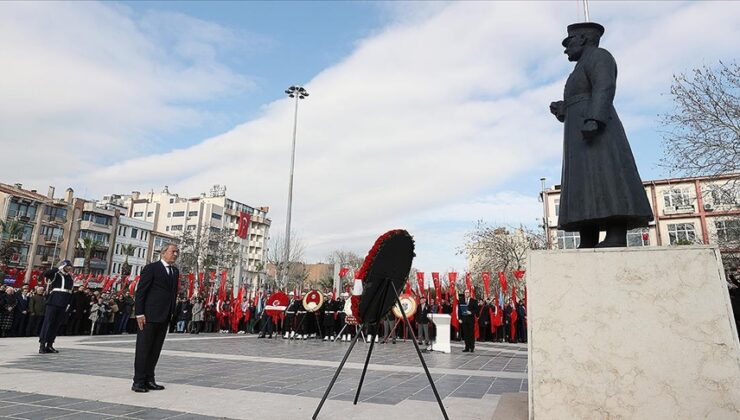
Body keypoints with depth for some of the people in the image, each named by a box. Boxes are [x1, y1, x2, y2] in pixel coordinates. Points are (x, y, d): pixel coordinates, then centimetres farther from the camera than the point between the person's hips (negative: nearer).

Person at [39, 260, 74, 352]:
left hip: (63, 304, 5)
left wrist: (68, 303, 12)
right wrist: (59, 268, -17)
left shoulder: (70, 278, 14)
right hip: (53, 302, -5)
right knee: (48, 321, -5)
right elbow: (45, 274, -21)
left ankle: (49, 345, 13)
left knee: (56, 324, 8)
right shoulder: (56, 274, 0)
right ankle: (42, 344, -1)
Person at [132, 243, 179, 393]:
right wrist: (139, 313, -14)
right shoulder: (151, 268, -6)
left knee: (155, 350, 11)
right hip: (149, 316, -7)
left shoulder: (175, 271, 14)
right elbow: (140, 291, -9)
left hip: (165, 317, 7)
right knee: (143, 348, 1)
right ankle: (138, 382, 8)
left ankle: (149, 380, 19)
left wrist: (172, 313, 10)